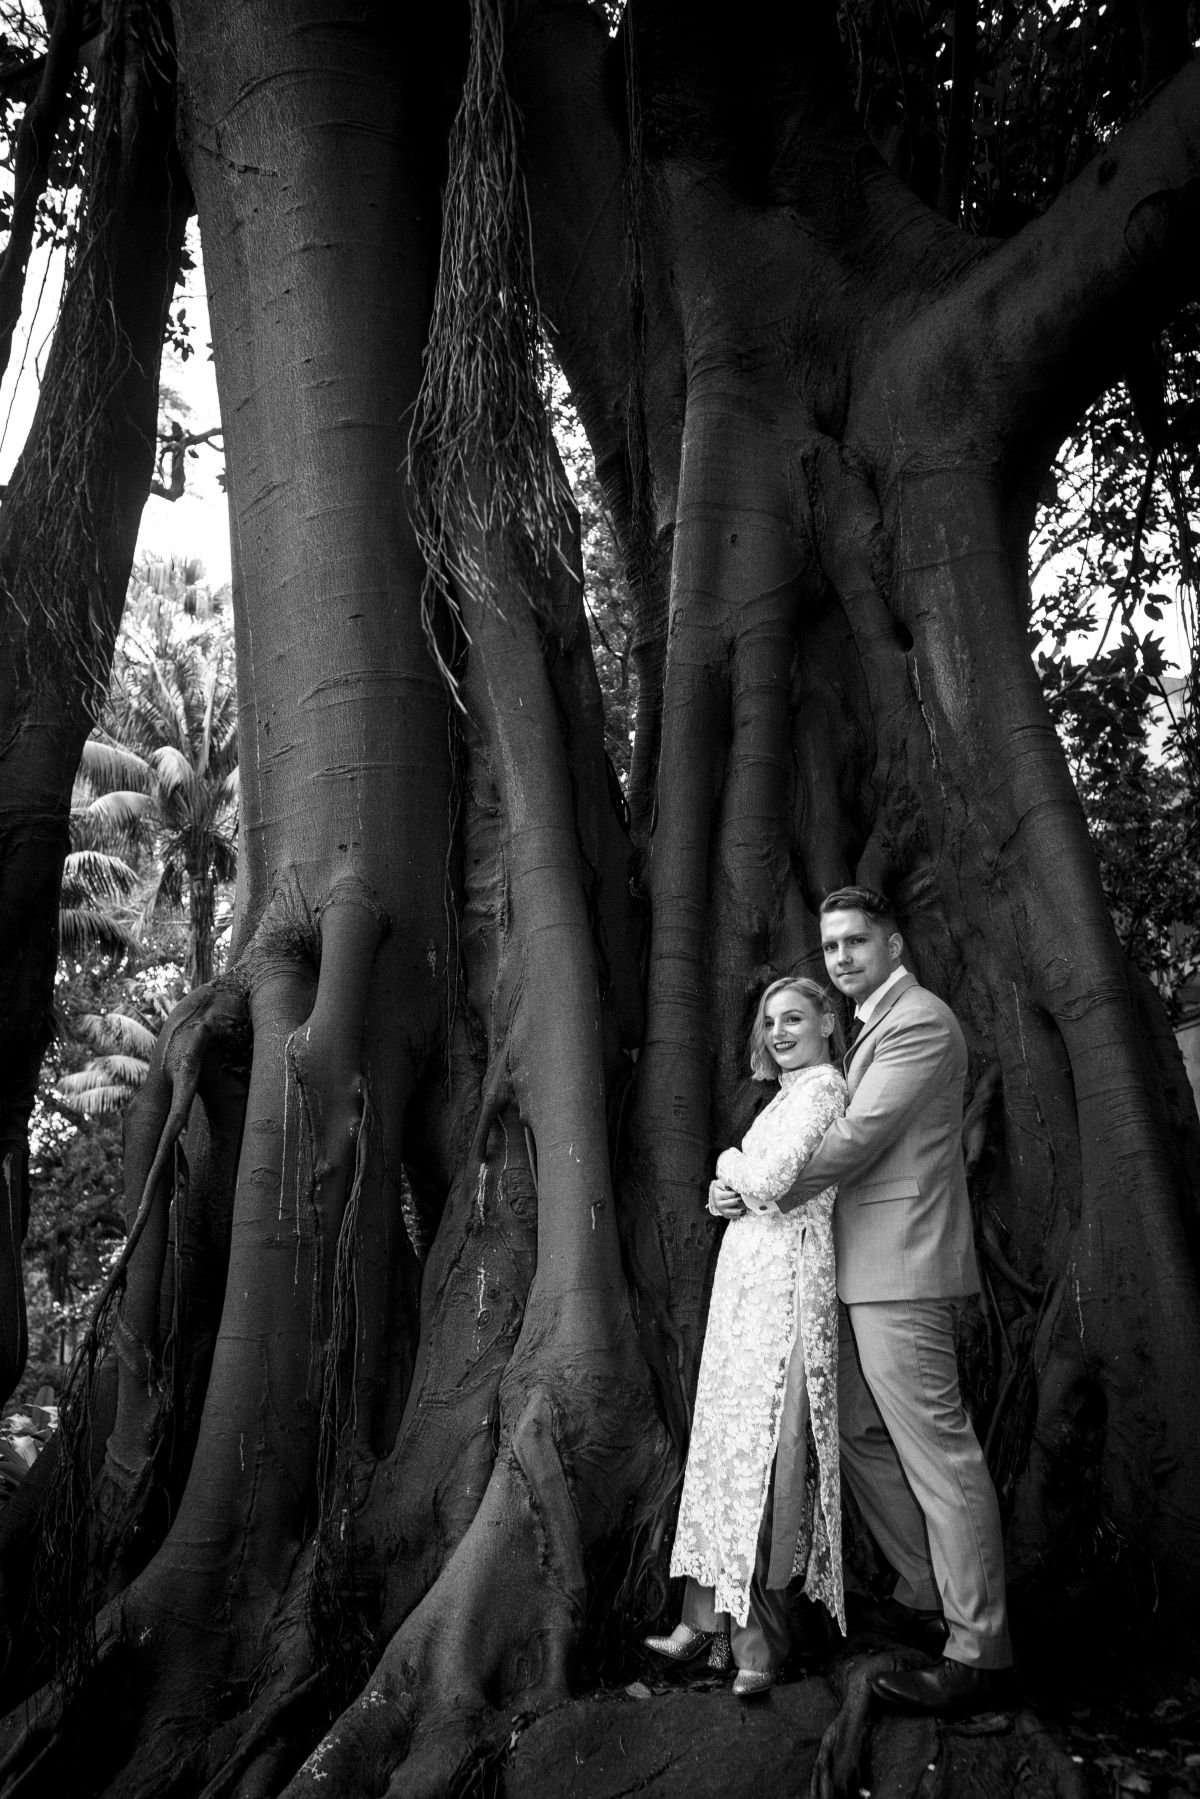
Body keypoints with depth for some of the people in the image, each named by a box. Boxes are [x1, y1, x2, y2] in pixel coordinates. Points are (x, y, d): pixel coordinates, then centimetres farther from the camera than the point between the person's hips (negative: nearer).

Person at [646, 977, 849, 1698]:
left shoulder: (821, 1090, -8)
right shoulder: (791, 1094, 21)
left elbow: (771, 1183, -20)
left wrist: (730, 1163, 0)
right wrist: (725, 1195, 1)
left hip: (785, 1278, -9)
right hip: (749, 1277, 9)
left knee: (764, 1446, -7)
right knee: (727, 1441, 9)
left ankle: (758, 1638, -1)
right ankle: (707, 1620, 16)